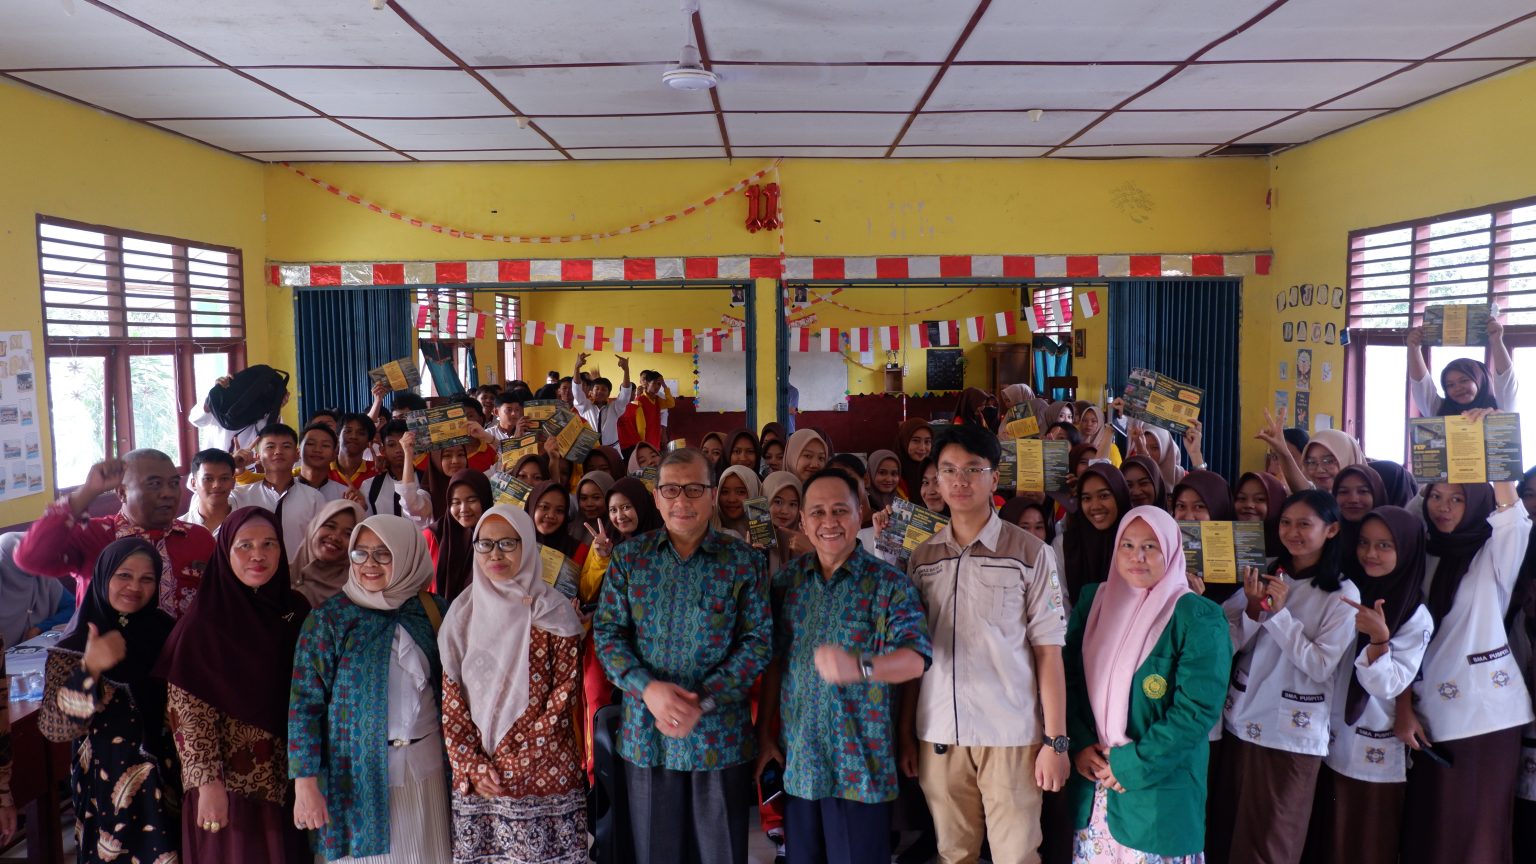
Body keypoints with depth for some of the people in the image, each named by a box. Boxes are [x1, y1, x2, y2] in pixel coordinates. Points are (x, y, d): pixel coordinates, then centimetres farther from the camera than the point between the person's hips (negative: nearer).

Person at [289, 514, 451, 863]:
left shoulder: (432, 611, 2)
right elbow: (305, 702, -8)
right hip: (359, 770, -2)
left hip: (426, 765, 3)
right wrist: (305, 782, -13)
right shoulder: (329, 618, -6)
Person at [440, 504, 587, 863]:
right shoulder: (462, 613, 5)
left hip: (543, 773, -3)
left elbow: (565, 693, -7)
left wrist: (511, 761, -11)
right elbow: (450, 697, 4)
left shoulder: (553, 612, -4)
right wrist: (472, 765, -6)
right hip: (474, 776, 3)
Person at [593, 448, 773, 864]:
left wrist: (703, 703, -16)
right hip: (646, 733, 2)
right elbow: (607, 632, 1)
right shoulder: (629, 557, 3)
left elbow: (758, 641, -6)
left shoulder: (743, 561, -3)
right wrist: (647, 688, -16)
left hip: (720, 735, -1)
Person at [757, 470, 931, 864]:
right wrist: (764, 734, 8)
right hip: (796, 761, 4)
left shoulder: (889, 583, -7)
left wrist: (859, 666, -38)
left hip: (860, 764, -4)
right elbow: (774, 660, 10)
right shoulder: (789, 578, 5)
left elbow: (916, 658, -20)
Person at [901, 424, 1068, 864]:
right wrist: (906, 732, 8)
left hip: (1011, 734, -3)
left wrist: (1056, 741, -7)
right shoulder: (923, 556, 8)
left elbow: (1048, 651, -3)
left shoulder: (1030, 553, -2)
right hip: (937, 735, 3)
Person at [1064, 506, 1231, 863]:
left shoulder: (1198, 617, -9)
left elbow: (1198, 708, -15)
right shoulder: (1092, 601, 6)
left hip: (1160, 790, -4)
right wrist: (1079, 746, -7)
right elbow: (1068, 679, 6)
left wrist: (1133, 765, -16)